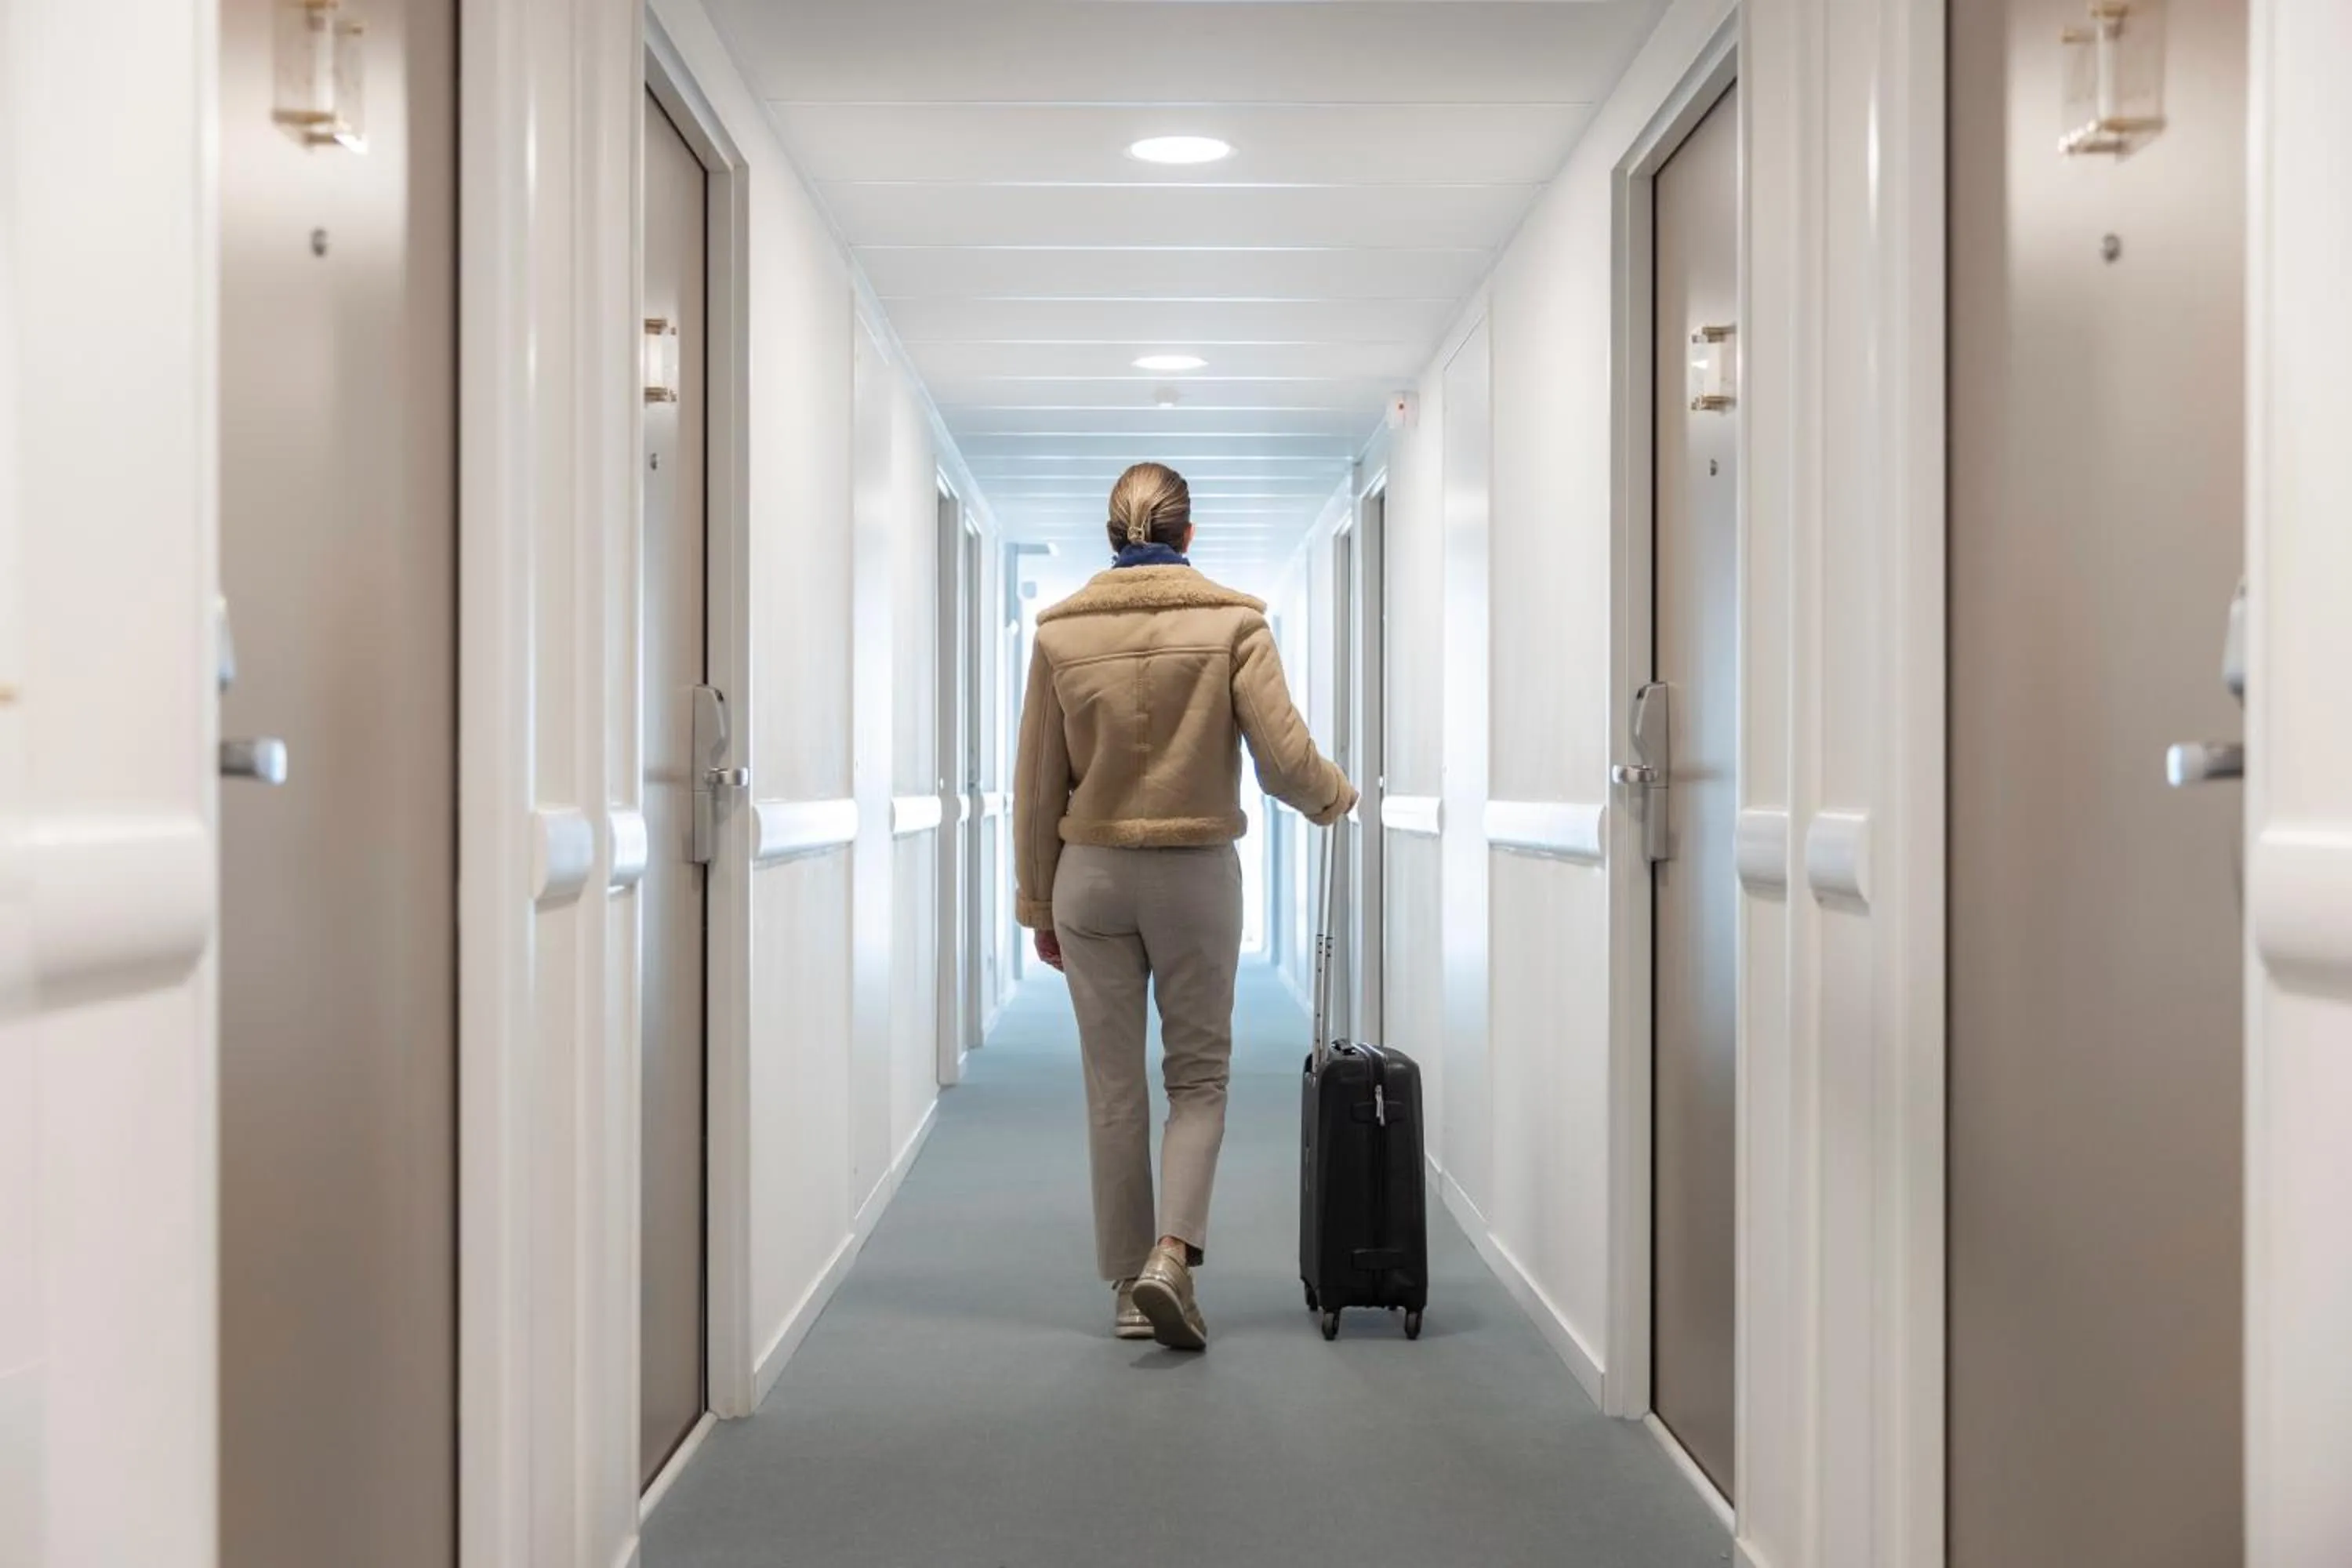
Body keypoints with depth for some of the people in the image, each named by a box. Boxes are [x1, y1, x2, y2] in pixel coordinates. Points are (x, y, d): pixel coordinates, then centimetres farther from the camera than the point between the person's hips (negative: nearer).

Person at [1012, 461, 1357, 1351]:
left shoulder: (1062, 630, -2)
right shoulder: (1232, 622, -7)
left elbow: (1037, 786, 1)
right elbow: (1286, 760, -12)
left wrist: (1038, 903, 10)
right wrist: (1337, 799, 11)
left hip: (1092, 876, 2)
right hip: (1197, 876, -2)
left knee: (1113, 1086, 10)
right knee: (1198, 1074, 11)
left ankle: (1128, 1289, 15)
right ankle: (1171, 1255, -9)